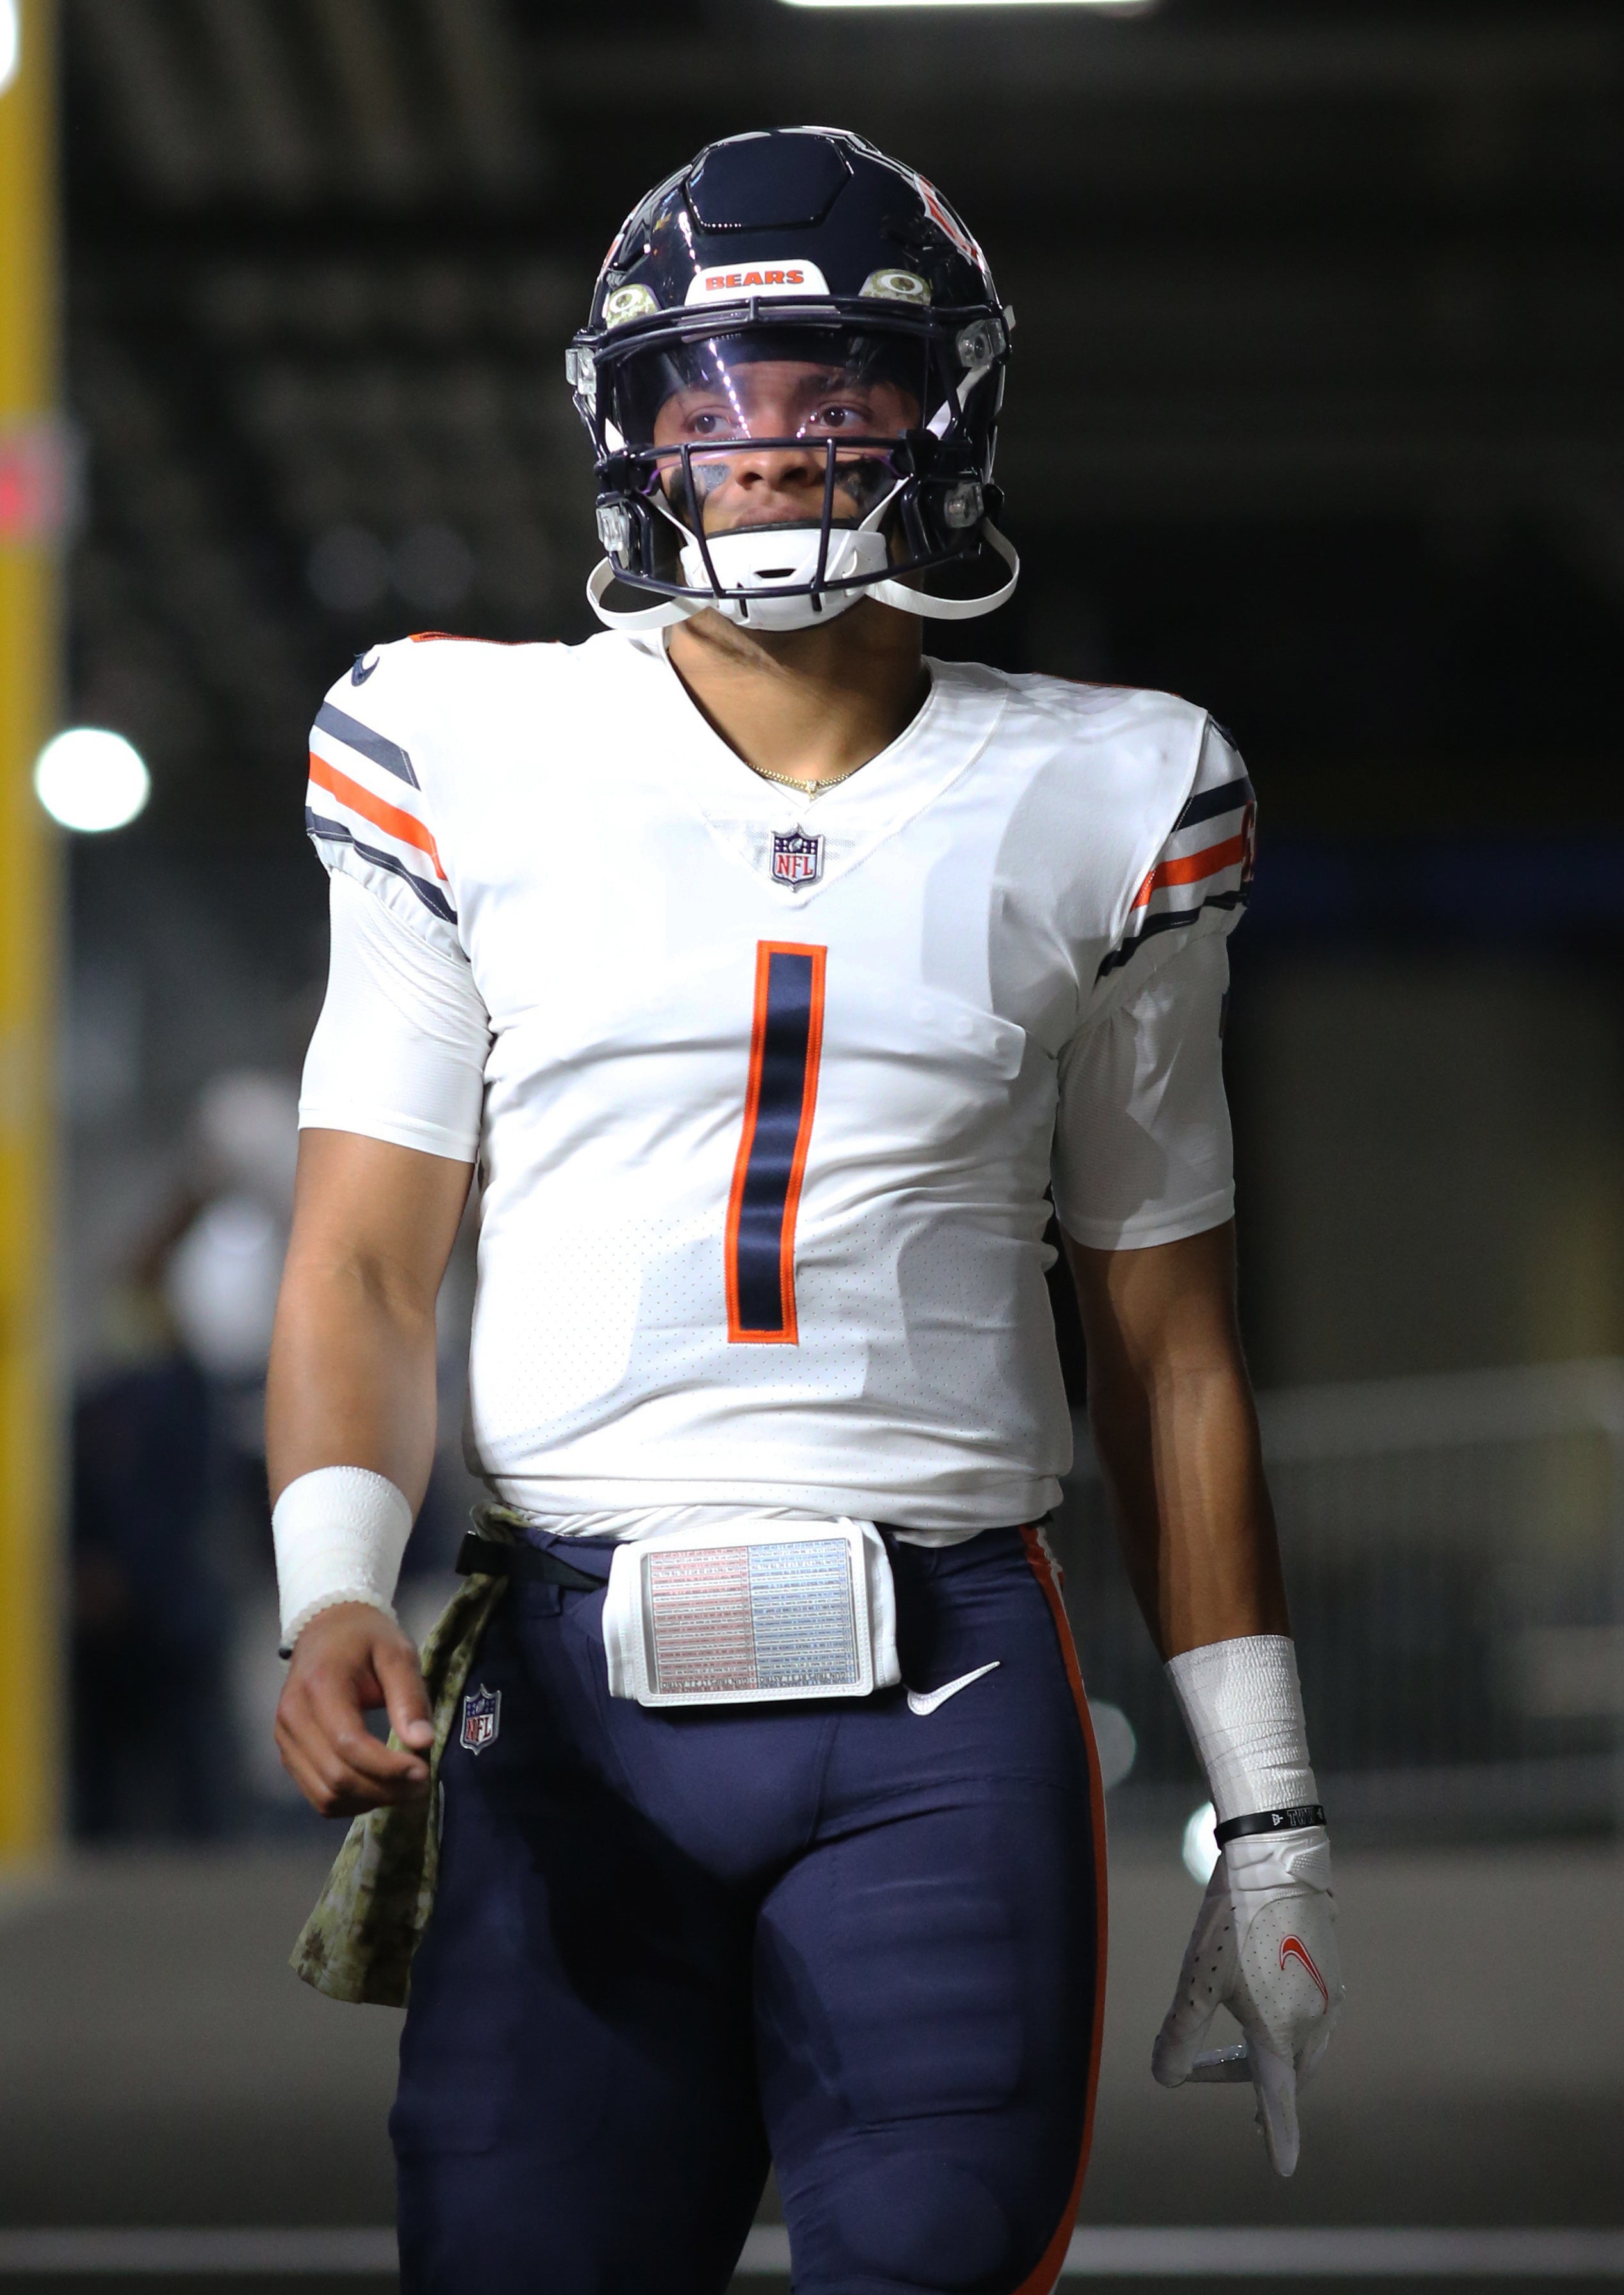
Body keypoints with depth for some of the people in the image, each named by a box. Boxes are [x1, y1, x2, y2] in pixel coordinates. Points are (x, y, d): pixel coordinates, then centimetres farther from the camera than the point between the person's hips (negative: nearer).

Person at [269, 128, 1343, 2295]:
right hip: (572, 1702, 0)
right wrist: (332, 1594, -14)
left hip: (947, 1707, 0)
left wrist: (1268, 1821, 11)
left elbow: (1169, 1348, 13)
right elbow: (365, 1262, 5)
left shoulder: (1093, 804, 8)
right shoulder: (478, 767, 6)